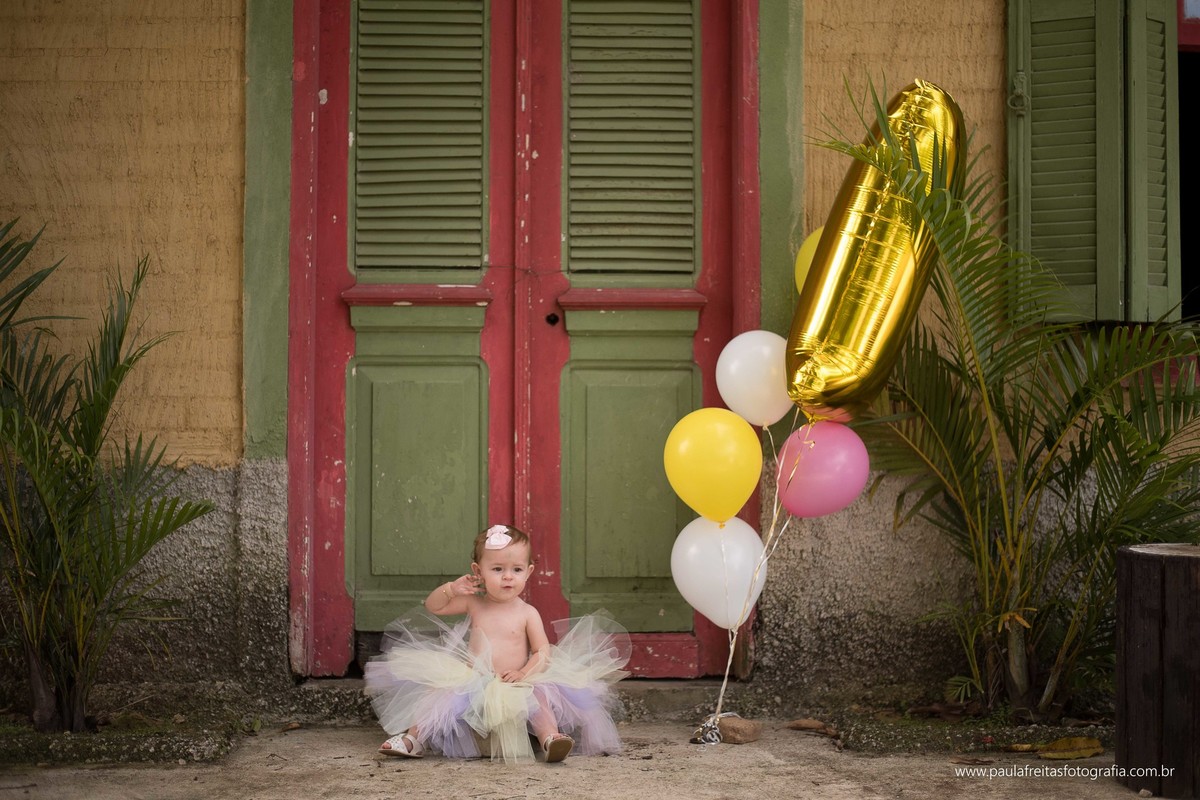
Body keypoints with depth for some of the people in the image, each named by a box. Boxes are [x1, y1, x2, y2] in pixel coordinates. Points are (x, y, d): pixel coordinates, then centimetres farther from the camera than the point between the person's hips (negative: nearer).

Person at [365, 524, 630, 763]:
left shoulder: (527, 613, 2)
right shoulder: (473, 604, 9)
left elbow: (543, 652, -4)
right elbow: (432, 606, 13)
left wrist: (523, 673, -23)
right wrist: (451, 588, -8)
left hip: (517, 685, -3)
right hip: (473, 682, 3)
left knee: (538, 696, -30)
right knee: (441, 693, -19)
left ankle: (550, 738, -49)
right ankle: (414, 737, -20)